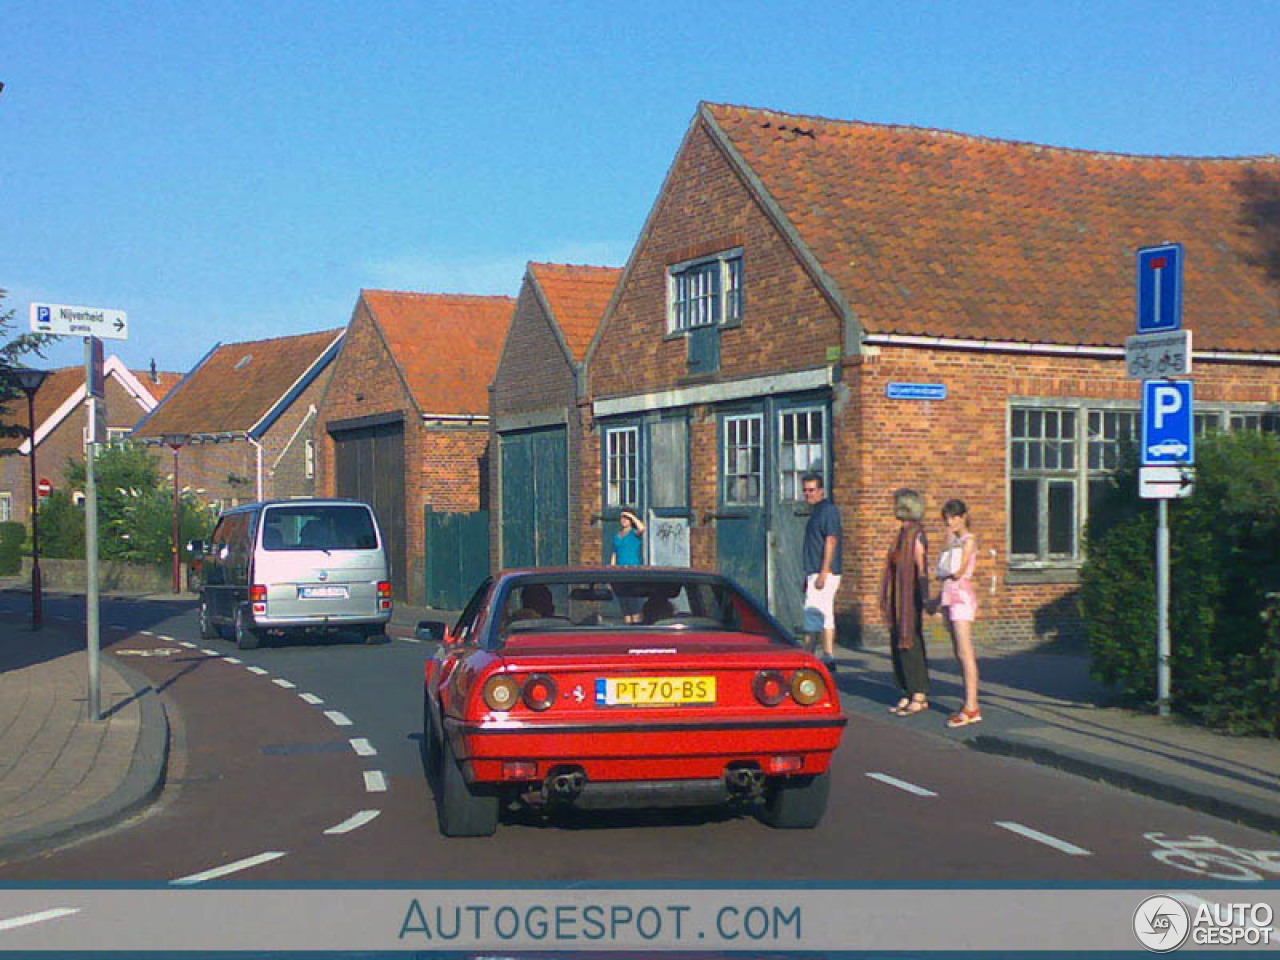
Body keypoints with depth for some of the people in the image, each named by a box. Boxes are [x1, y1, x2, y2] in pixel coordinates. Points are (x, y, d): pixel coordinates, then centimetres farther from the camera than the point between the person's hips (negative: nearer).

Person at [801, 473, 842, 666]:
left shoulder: (828, 510, -11)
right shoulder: (818, 512, 19)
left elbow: (831, 542, -18)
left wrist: (823, 573, -24)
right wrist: (809, 575, 23)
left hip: (825, 572, -10)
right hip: (815, 572, 10)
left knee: (812, 612, -13)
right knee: (825, 614, 9)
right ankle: (828, 656, 11)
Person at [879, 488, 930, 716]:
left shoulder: (916, 536, -14)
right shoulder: (903, 534, 14)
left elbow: (922, 570, -18)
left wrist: (925, 600, -21)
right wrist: (888, 601, 21)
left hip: (911, 597, -9)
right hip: (899, 598, 9)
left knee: (910, 644, -5)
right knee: (898, 644, 10)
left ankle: (920, 696, 0)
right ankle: (909, 694, 16)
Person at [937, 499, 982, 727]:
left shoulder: (969, 540, -4)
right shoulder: (952, 541, 19)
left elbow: (960, 571, -11)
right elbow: (943, 573, 12)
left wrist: (945, 575, 2)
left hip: (962, 596, -9)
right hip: (950, 596, 9)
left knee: (965, 653, -13)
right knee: (959, 653, 7)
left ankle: (971, 709, -16)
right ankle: (970, 706, 9)